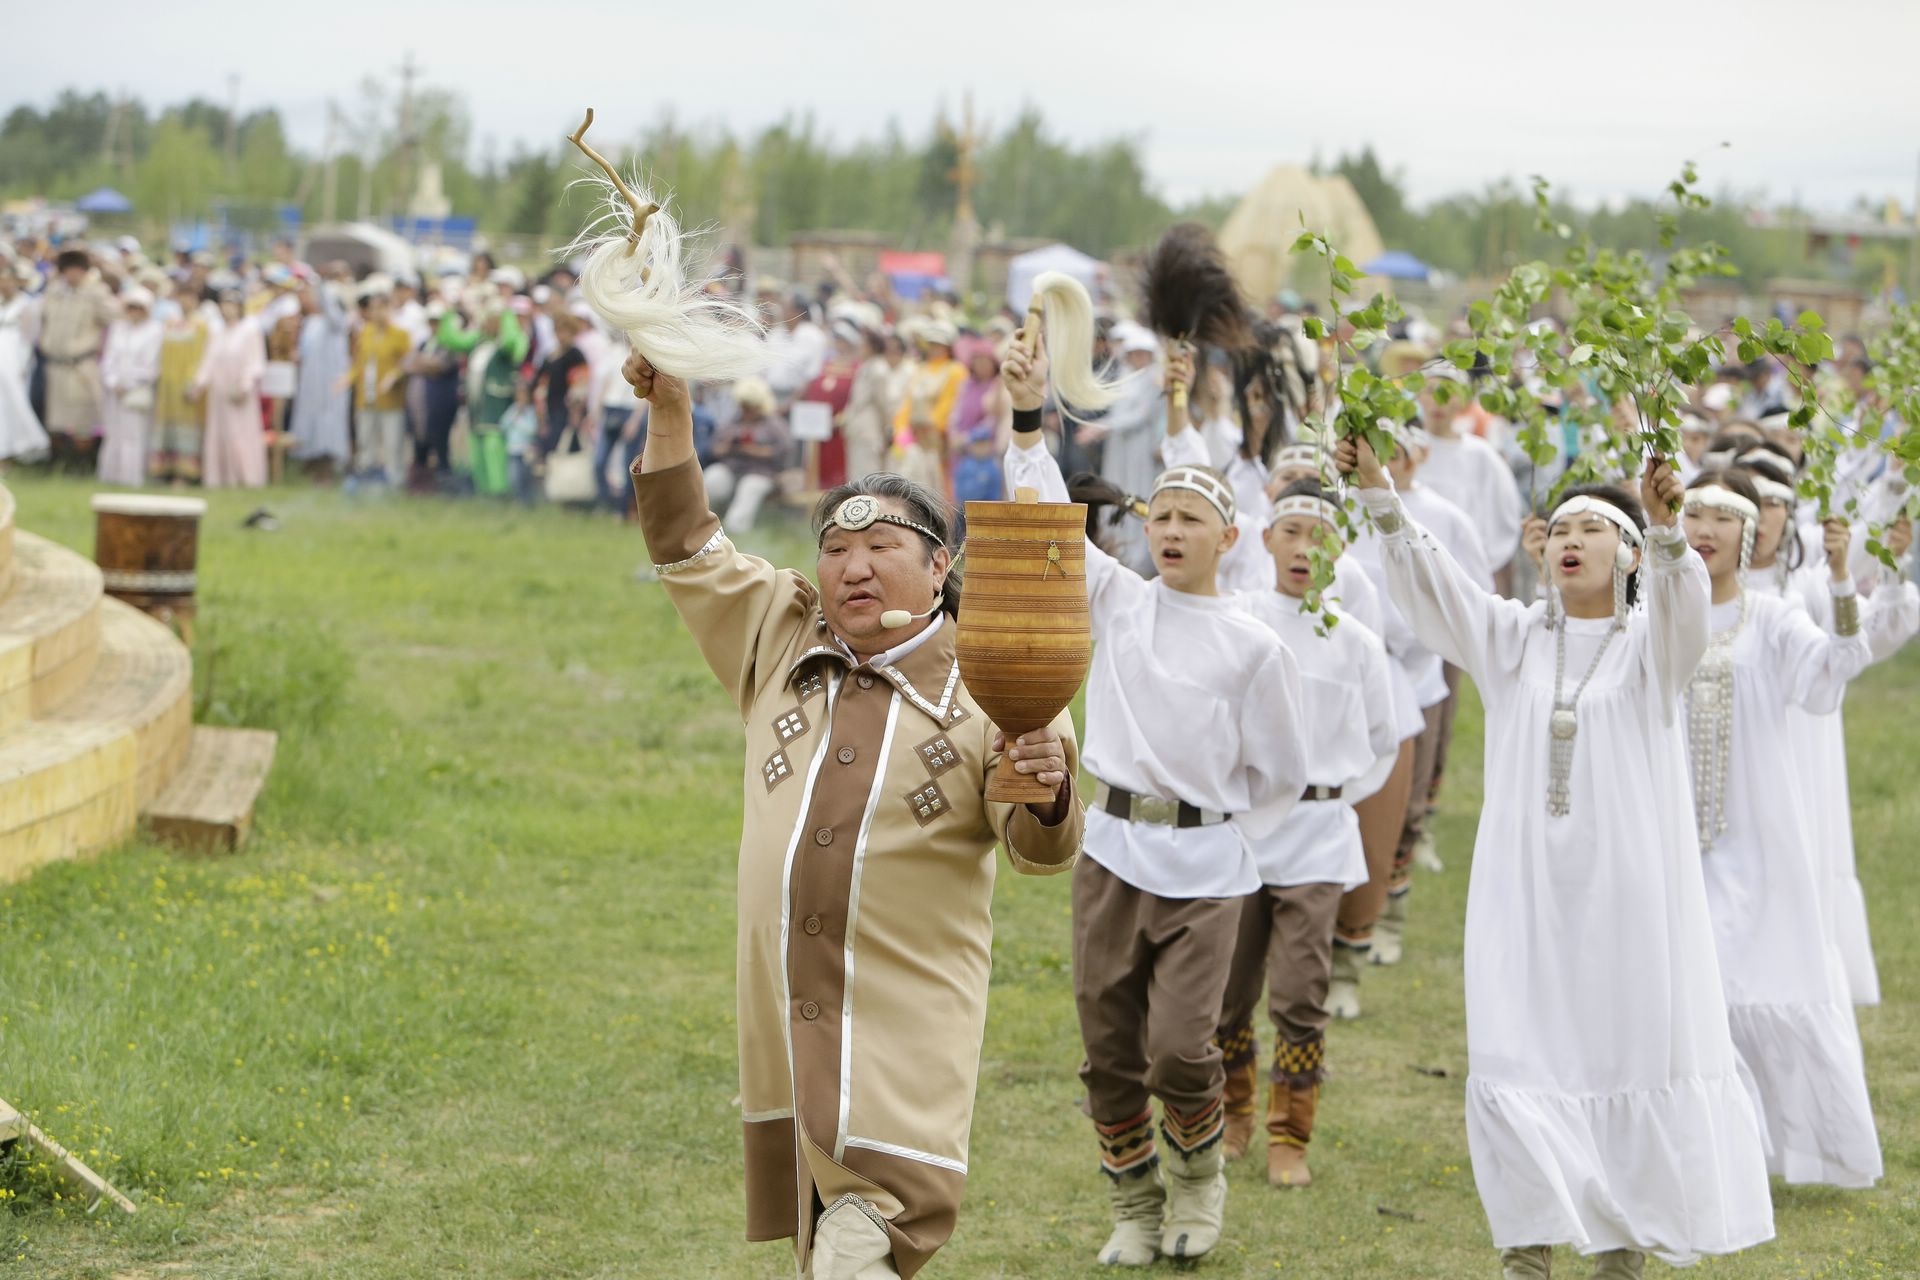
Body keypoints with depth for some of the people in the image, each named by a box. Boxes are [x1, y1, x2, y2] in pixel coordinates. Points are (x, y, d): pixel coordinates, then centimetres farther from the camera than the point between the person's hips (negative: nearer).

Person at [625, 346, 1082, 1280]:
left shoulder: (982, 687, -4)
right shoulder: (780, 642, 9)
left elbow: (1041, 850, -8)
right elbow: (687, 548, 17)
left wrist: (1048, 792, -30)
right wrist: (668, 410, 9)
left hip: (907, 1029, -5)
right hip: (784, 1020, 5)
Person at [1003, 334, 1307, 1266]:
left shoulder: (1254, 648, 0)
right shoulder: (1119, 602, 7)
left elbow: (1280, 775, 6)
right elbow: (1050, 520, 2)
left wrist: (1228, 843, 2)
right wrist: (1030, 418, -6)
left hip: (1204, 866, -3)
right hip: (1110, 849, 3)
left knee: (1178, 1047, -11)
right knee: (1109, 1047, 5)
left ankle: (1198, 1176, 17)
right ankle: (1134, 1208, 21)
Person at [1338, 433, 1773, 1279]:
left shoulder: (1652, 646, 2)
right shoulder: (1513, 638, 9)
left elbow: (1680, 601, -21)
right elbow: (1427, 579, -3)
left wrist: (1667, 529, -41)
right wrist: (1378, 494, -19)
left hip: (1629, 890, -2)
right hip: (1525, 888, 2)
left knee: (1634, 1050, 1)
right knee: (1515, 1062, -2)